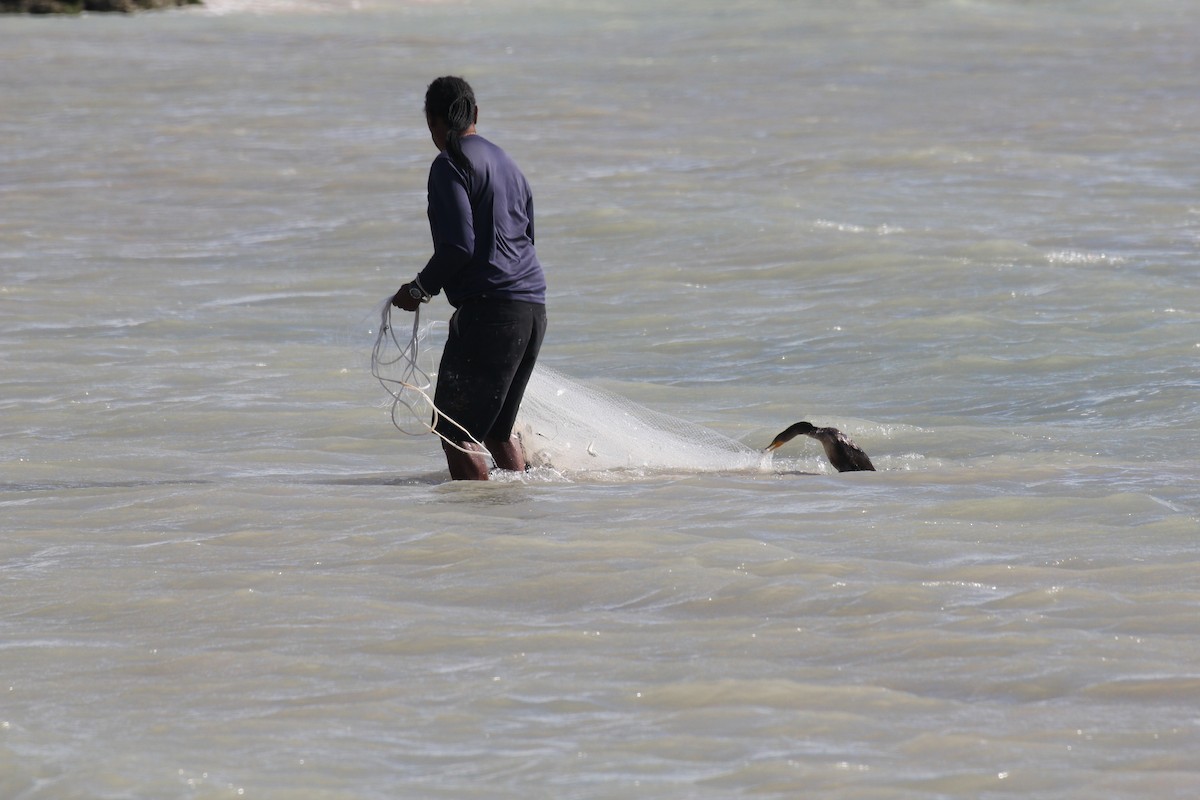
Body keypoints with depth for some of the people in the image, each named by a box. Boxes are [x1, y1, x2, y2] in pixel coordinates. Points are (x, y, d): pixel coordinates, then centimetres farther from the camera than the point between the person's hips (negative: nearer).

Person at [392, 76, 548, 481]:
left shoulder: (450, 166, -7)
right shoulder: (508, 164, 20)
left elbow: (460, 245, -16)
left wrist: (420, 289, -2)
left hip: (490, 306, -9)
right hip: (533, 307, 9)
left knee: (454, 430, -5)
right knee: (497, 427, 20)